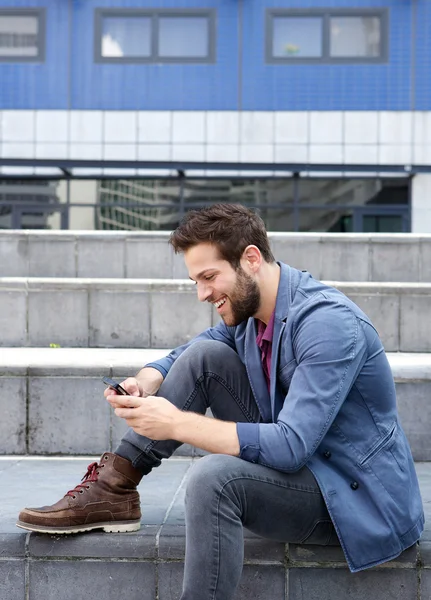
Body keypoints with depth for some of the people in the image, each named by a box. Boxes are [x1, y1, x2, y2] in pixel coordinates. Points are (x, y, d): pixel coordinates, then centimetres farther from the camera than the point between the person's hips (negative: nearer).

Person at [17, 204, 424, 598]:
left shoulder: (329, 323, -25)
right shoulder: (246, 308, 2)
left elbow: (292, 446, -31)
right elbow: (185, 359, 14)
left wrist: (177, 424, -28)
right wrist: (144, 383, -10)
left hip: (359, 495, -8)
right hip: (298, 459, 9)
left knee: (215, 475, -34)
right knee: (204, 355, -2)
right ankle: (114, 487, 0)